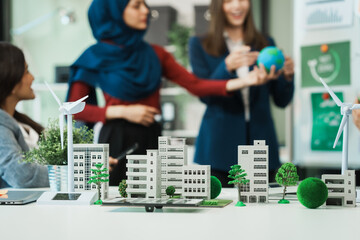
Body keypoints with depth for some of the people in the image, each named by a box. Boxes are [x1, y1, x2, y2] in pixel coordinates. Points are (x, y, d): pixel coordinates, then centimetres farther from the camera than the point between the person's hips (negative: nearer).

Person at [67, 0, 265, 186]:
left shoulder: (155, 54, 11)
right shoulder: (96, 57, -1)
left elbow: (195, 85, 1)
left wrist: (242, 81, -11)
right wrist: (122, 111, -11)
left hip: (151, 139, 4)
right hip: (116, 140, -4)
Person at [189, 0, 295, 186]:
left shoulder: (266, 44, 13)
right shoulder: (200, 45, 6)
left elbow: (281, 101, 10)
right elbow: (205, 95, -6)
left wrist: (287, 76, -10)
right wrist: (227, 67, -21)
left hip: (260, 141, 2)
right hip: (220, 145, -2)